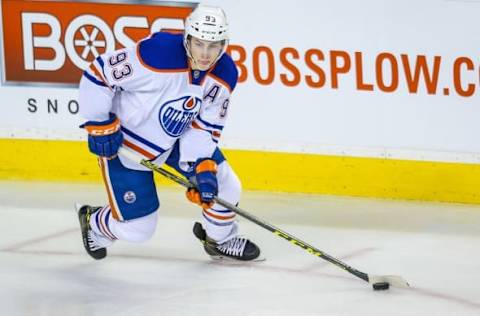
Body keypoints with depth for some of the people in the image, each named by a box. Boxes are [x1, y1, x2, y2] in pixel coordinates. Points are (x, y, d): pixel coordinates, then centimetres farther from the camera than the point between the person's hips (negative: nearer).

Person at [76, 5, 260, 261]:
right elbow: (98, 74, -27)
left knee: (223, 185, 1)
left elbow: (205, 126, -5)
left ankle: (221, 240, 32)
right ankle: (94, 224, 33)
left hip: (176, 139, 6)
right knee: (137, 228, -1)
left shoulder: (224, 75, -14)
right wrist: (100, 125, -23)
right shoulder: (157, 53, -35)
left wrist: (202, 167, -18)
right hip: (123, 143, -6)